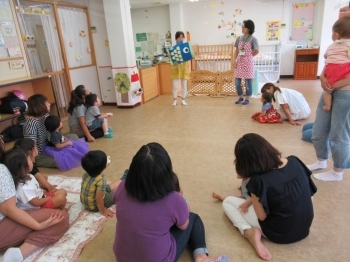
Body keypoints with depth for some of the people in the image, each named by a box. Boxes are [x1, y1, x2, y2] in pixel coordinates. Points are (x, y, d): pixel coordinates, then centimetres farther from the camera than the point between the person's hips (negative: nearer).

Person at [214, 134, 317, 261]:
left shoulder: (258, 181, -26)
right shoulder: (295, 161, -11)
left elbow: (262, 216, -15)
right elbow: (310, 194, 2)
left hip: (278, 233, -5)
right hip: (304, 229, 6)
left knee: (227, 202, 8)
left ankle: (249, 232, -10)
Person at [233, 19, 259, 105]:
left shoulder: (253, 39, -8)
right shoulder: (239, 38, 5)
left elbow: (257, 51, -2)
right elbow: (236, 50, 8)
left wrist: (248, 56, 0)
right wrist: (234, 60, -2)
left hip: (248, 62, -5)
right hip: (239, 62, 5)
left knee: (248, 82, 2)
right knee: (237, 81, 6)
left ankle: (247, 99, 15)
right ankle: (240, 97, 24)